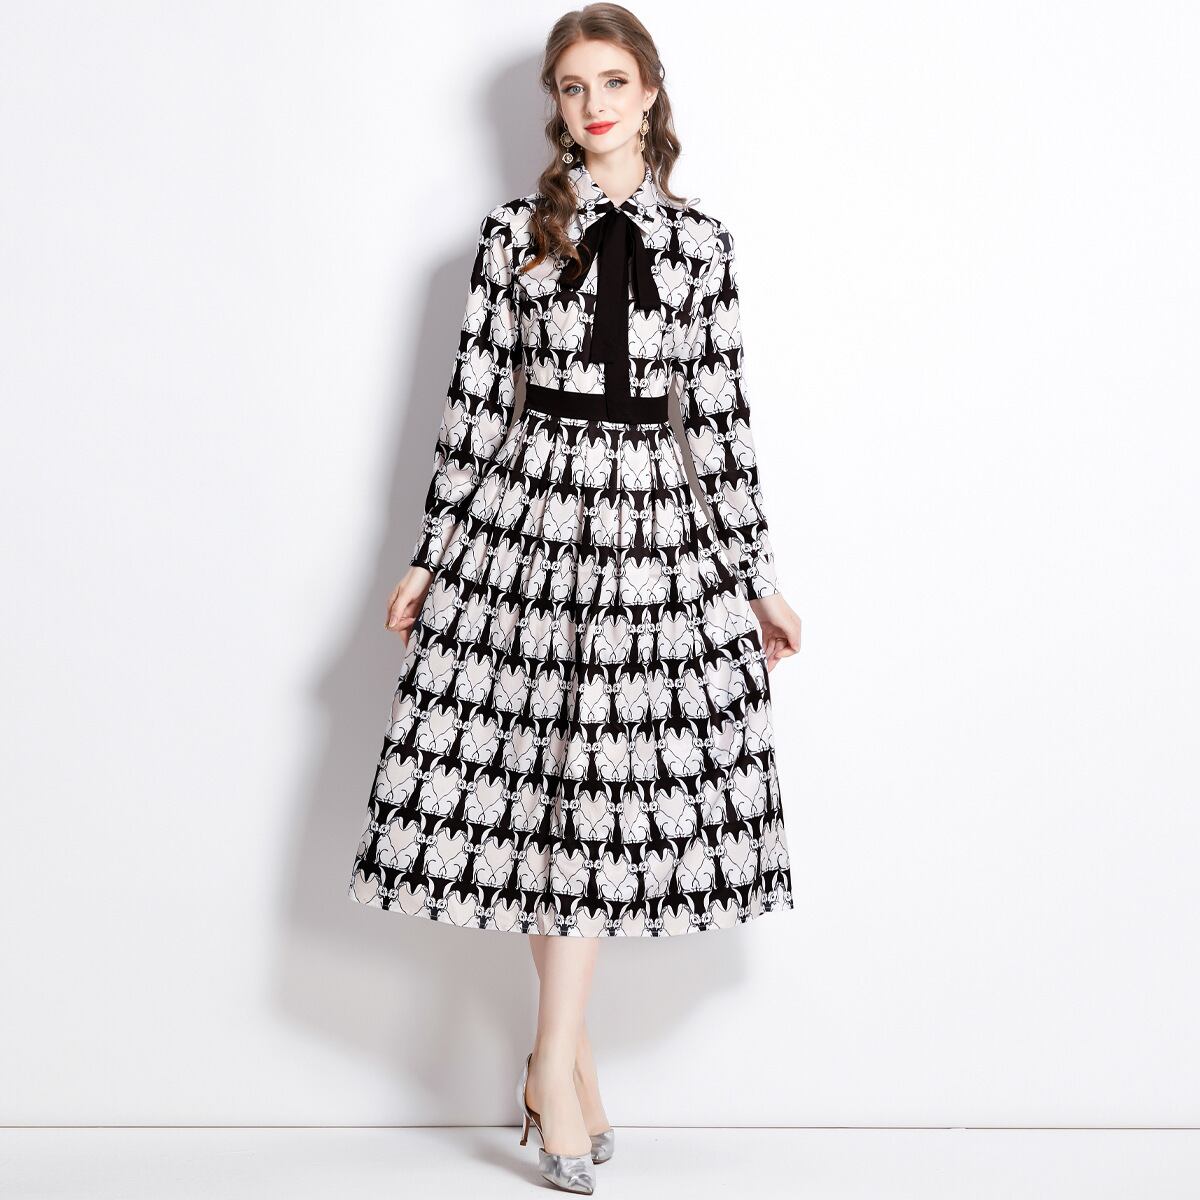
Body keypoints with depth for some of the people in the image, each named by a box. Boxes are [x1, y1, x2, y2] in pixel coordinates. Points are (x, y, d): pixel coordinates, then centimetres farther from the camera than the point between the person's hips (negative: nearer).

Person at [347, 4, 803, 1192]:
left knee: (596, 781, 2)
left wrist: (755, 579, 7)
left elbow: (719, 416, 7)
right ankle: (567, 1048, 14)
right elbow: (474, 401, 3)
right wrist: (431, 558, 1)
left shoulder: (700, 242, 6)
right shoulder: (514, 231, 4)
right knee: (553, 776, 0)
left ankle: (555, 1051, 13)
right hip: (528, 509, -1)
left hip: (650, 518, 1)